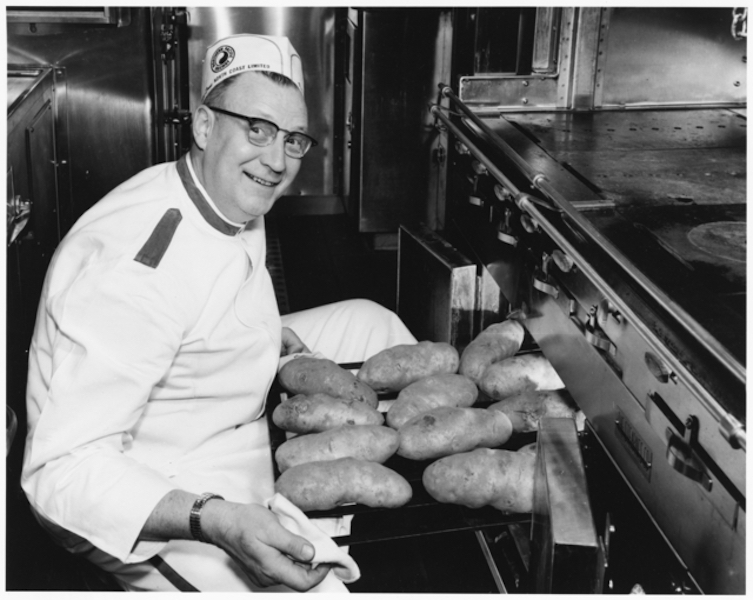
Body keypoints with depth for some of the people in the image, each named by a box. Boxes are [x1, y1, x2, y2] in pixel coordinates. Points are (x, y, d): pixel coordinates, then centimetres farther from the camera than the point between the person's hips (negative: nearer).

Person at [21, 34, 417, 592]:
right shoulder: (136, 267, -33)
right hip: (152, 510, -9)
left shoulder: (238, 205, -2)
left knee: (367, 321, 10)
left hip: (241, 427, 9)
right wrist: (218, 521, -45)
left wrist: (268, 336, 2)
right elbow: (64, 471, -34)